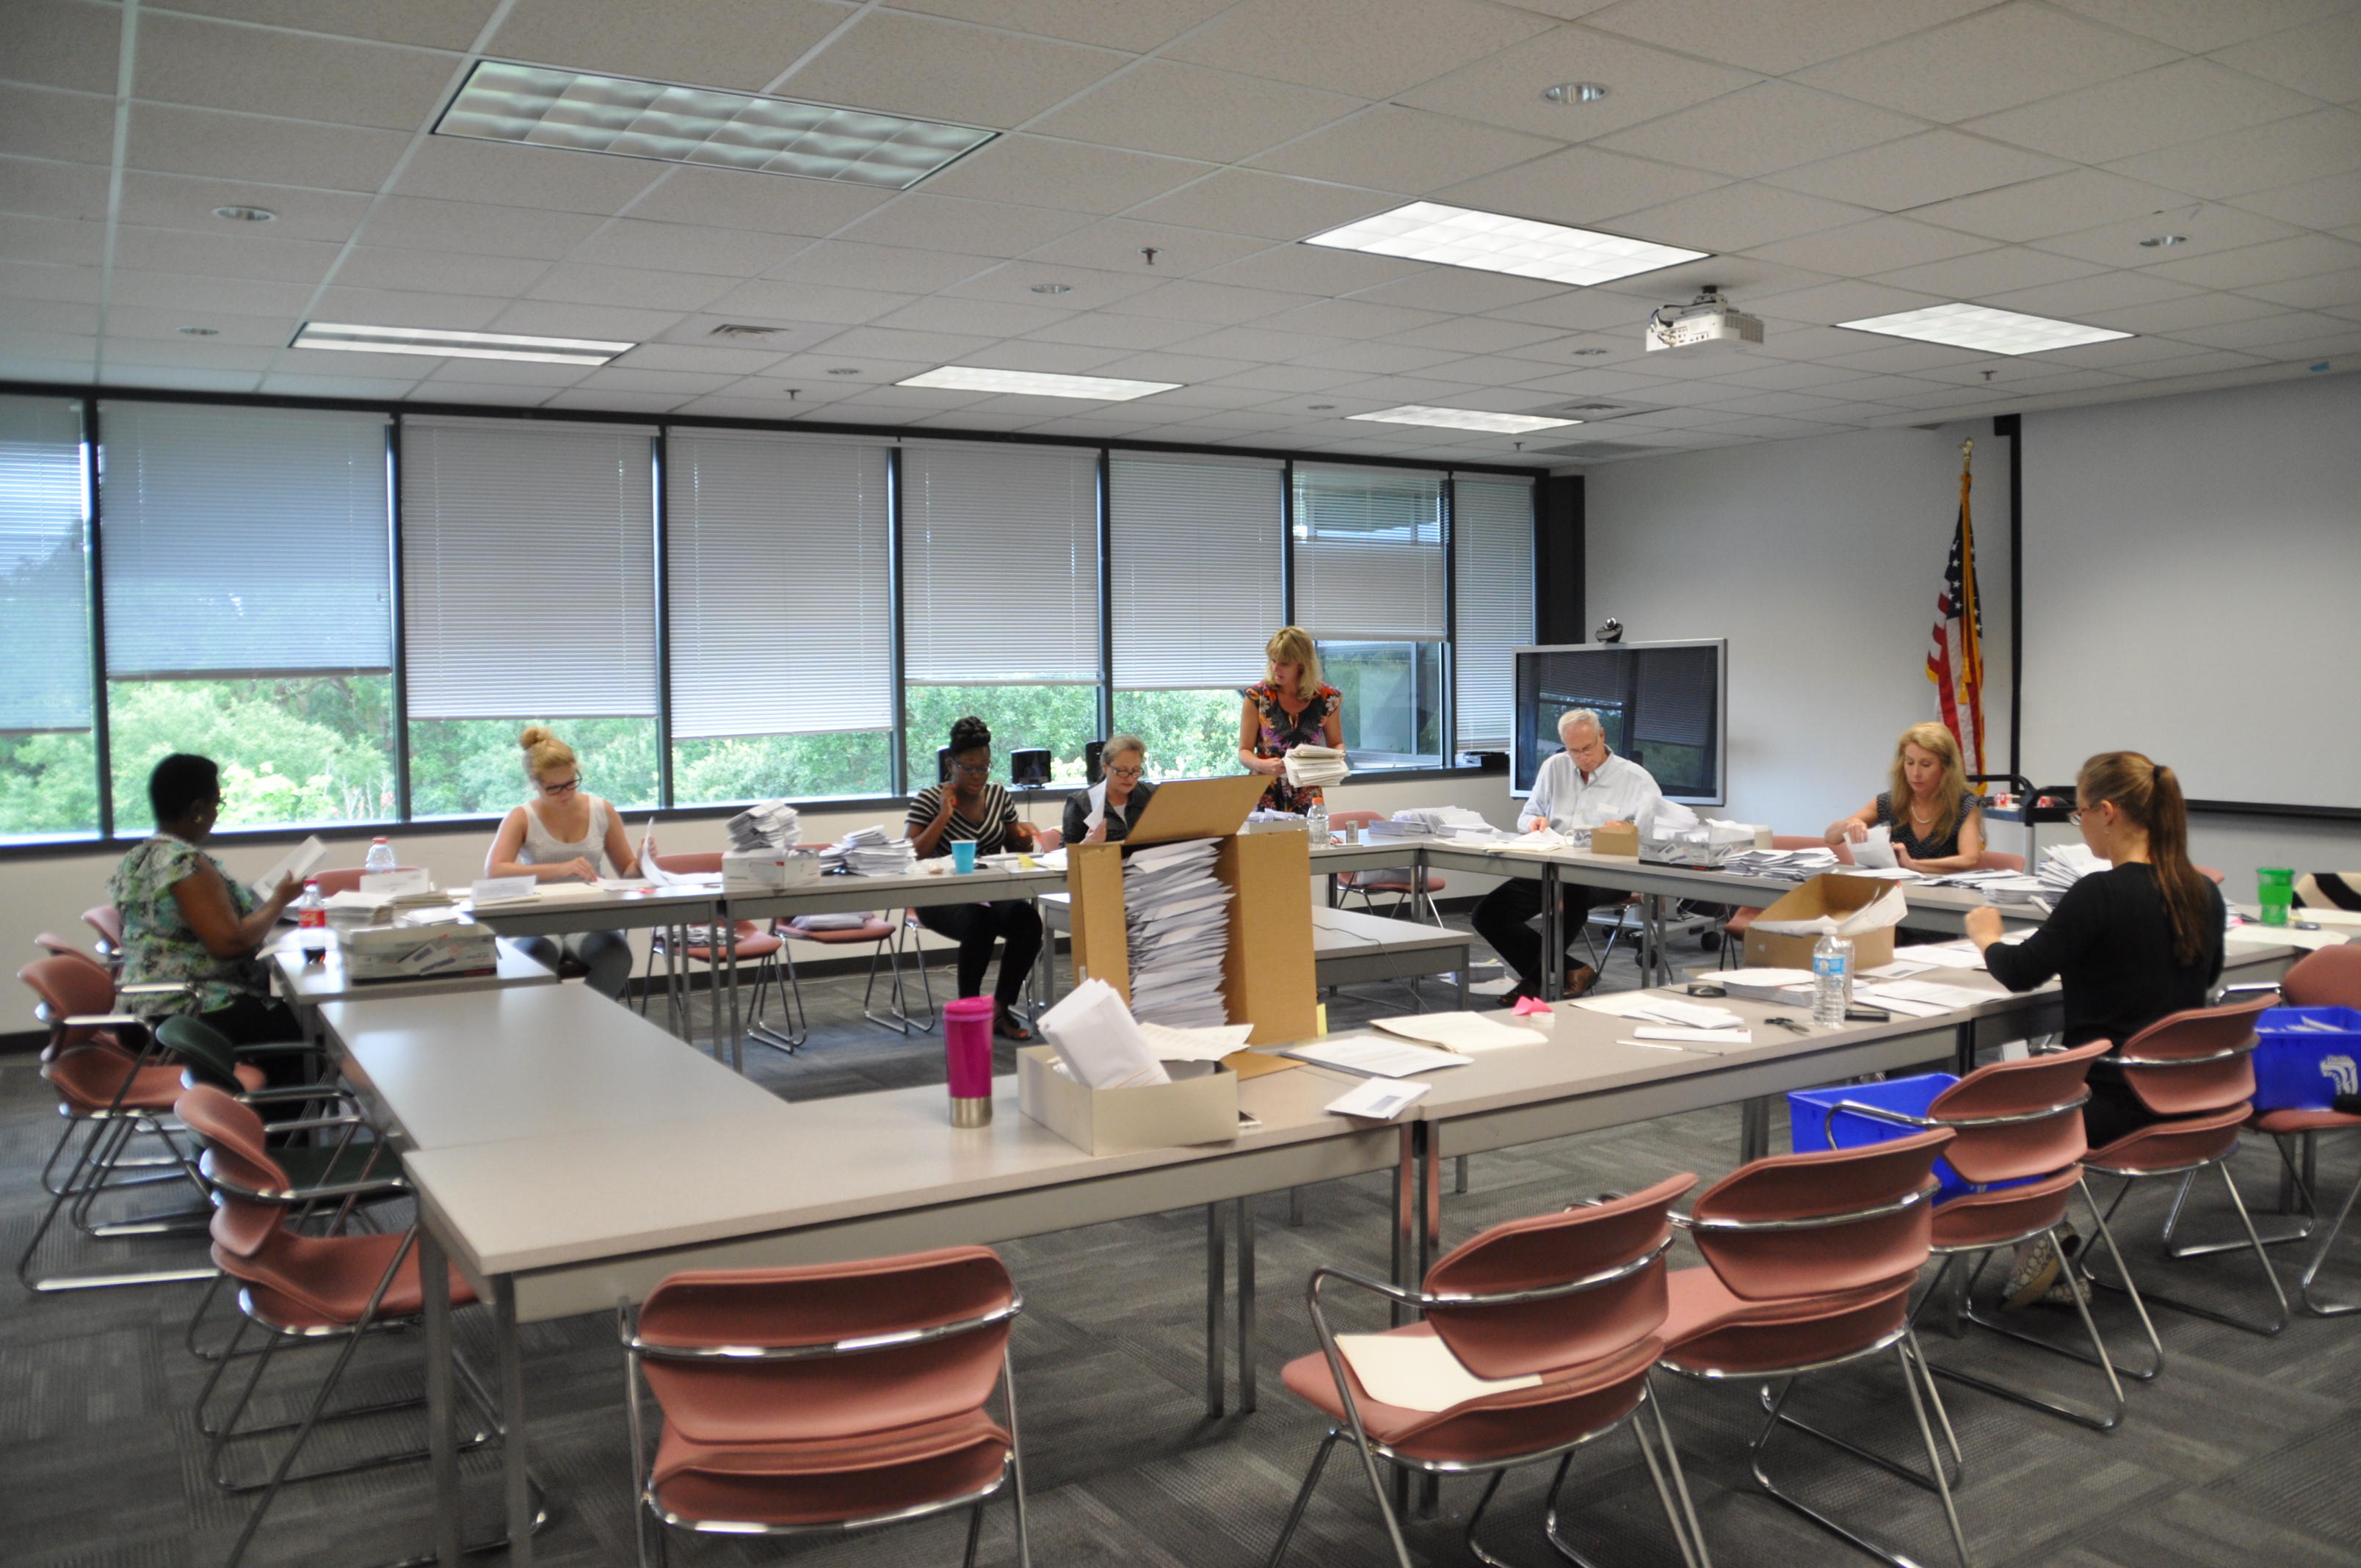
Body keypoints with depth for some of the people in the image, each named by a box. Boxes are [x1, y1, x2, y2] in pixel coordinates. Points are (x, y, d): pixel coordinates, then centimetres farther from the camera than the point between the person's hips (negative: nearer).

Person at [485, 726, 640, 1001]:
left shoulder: (602, 812, 9)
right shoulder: (522, 819, 3)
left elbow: (627, 871, 18)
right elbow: (494, 870, -15)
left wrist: (641, 865, -8)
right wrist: (560, 869, -26)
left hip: (591, 921, 2)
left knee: (617, 954, -35)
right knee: (537, 954, -39)